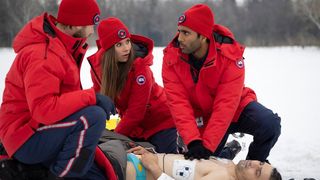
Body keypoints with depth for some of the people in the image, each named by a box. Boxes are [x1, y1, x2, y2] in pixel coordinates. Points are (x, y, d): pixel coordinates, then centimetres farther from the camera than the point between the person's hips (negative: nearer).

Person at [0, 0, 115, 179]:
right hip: (28, 140, -10)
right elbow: (43, 109, -33)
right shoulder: (42, 55, -24)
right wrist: (91, 97, -29)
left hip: (42, 133, 10)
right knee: (94, 116, -30)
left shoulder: (60, 47, 10)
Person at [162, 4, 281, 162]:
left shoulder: (230, 55, -26)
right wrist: (193, 142, -39)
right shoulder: (171, 58, -20)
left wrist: (207, 146, -37)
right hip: (202, 119, 2)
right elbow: (178, 103, -26)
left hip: (235, 108, -2)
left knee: (270, 124, -28)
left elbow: (226, 104, -31)